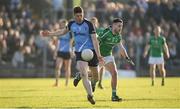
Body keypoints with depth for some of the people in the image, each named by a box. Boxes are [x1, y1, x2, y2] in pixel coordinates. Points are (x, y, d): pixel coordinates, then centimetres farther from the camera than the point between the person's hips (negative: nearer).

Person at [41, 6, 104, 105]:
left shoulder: (88, 24, -10)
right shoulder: (72, 24, 3)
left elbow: (94, 39, -12)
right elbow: (63, 31, 25)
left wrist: (98, 55, -19)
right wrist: (50, 33, 24)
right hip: (79, 52, 2)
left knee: (95, 74, 8)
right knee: (83, 74, -17)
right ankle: (90, 95, -10)